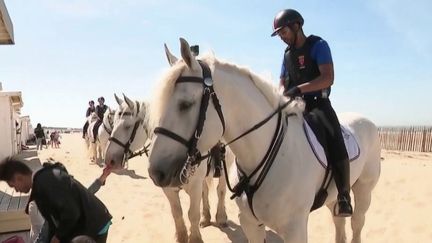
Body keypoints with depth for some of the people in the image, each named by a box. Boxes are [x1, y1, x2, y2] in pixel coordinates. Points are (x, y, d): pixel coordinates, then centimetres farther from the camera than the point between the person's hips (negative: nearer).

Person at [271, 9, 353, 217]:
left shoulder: (318, 45, -7)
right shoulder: (287, 54, 13)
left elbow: (328, 78, -20)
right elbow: (282, 83, 14)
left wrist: (299, 89, -32)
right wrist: (283, 95, -11)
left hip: (318, 103, -6)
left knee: (335, 143, -29)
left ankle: (343, 195, -19)